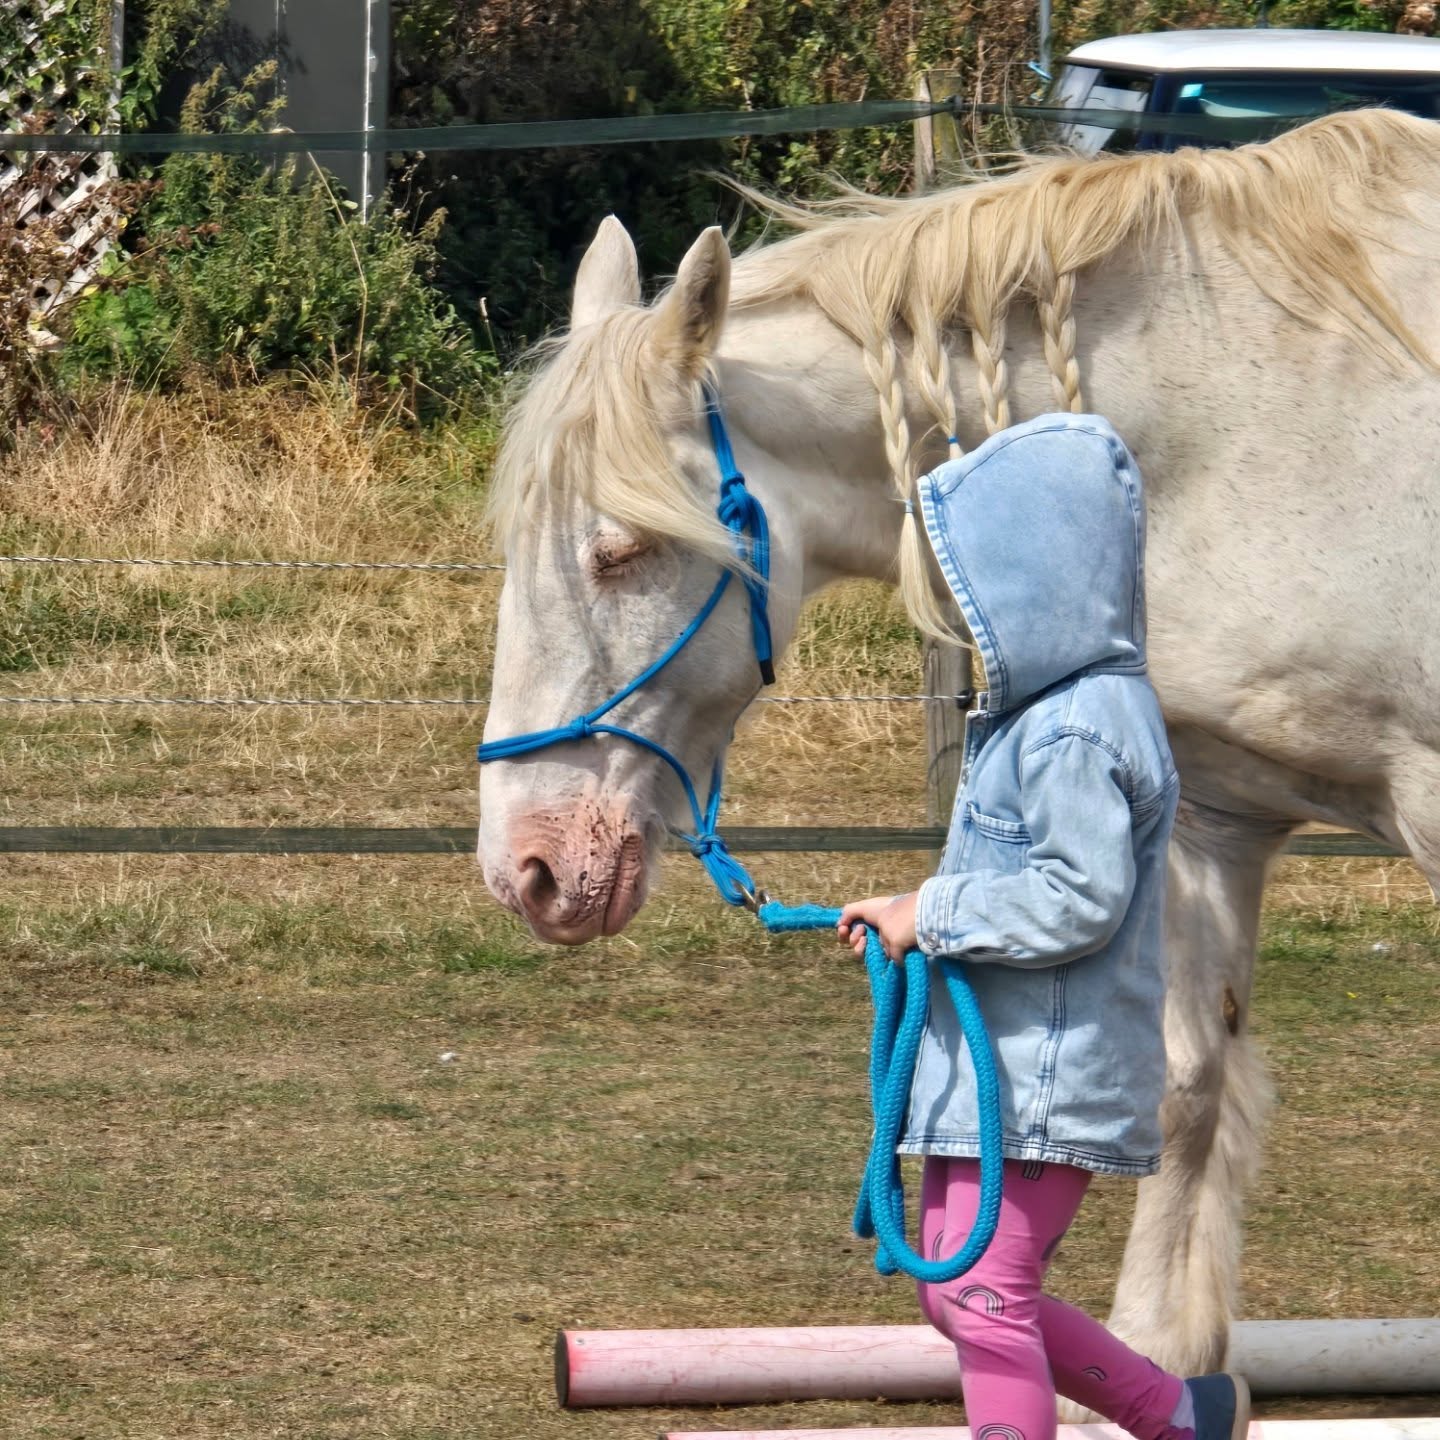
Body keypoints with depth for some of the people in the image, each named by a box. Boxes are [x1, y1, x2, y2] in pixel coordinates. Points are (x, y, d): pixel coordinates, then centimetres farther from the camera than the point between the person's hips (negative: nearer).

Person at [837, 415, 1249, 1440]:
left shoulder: (1076, 732, -20)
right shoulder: (1041, 711, 15)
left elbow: (1080, 897, -27)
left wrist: (934, 914, -19)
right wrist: (915, 918, 12)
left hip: (1043, 1077, -11)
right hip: (992, 1063, 11)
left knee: (983, 1295, -6)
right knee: (959, 1295, 16)